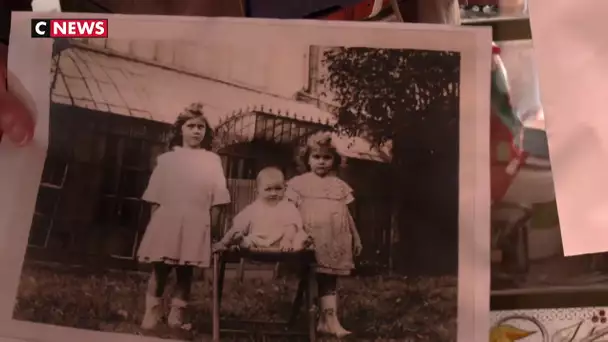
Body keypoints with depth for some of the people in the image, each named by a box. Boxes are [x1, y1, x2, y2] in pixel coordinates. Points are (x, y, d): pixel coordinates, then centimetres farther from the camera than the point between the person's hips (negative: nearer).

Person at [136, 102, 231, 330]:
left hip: (195, 225, 0)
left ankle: (177, 313, 16)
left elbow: (217, 200, 4)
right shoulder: (167, 159, 7)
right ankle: (152, 312, 14)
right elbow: (155, 196, 6)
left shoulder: (212, 161, 6)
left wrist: (211, 227, -1)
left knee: (185, 271, 6)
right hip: (166, 221, 0)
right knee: (160, 268, 2)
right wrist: (155, 222, 1)